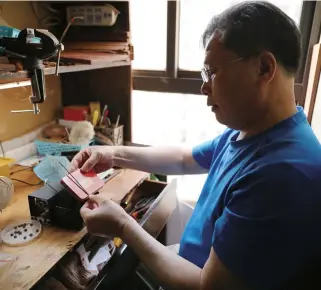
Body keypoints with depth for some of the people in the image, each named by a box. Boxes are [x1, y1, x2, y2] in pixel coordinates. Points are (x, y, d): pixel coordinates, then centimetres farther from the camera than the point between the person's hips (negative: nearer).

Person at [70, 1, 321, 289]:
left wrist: (123, 225, -20)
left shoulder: (282, 172, -36)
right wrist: (116, 154, -2)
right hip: (188, 263, 8)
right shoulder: (247, 132, -3)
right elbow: (184, 158, 9)